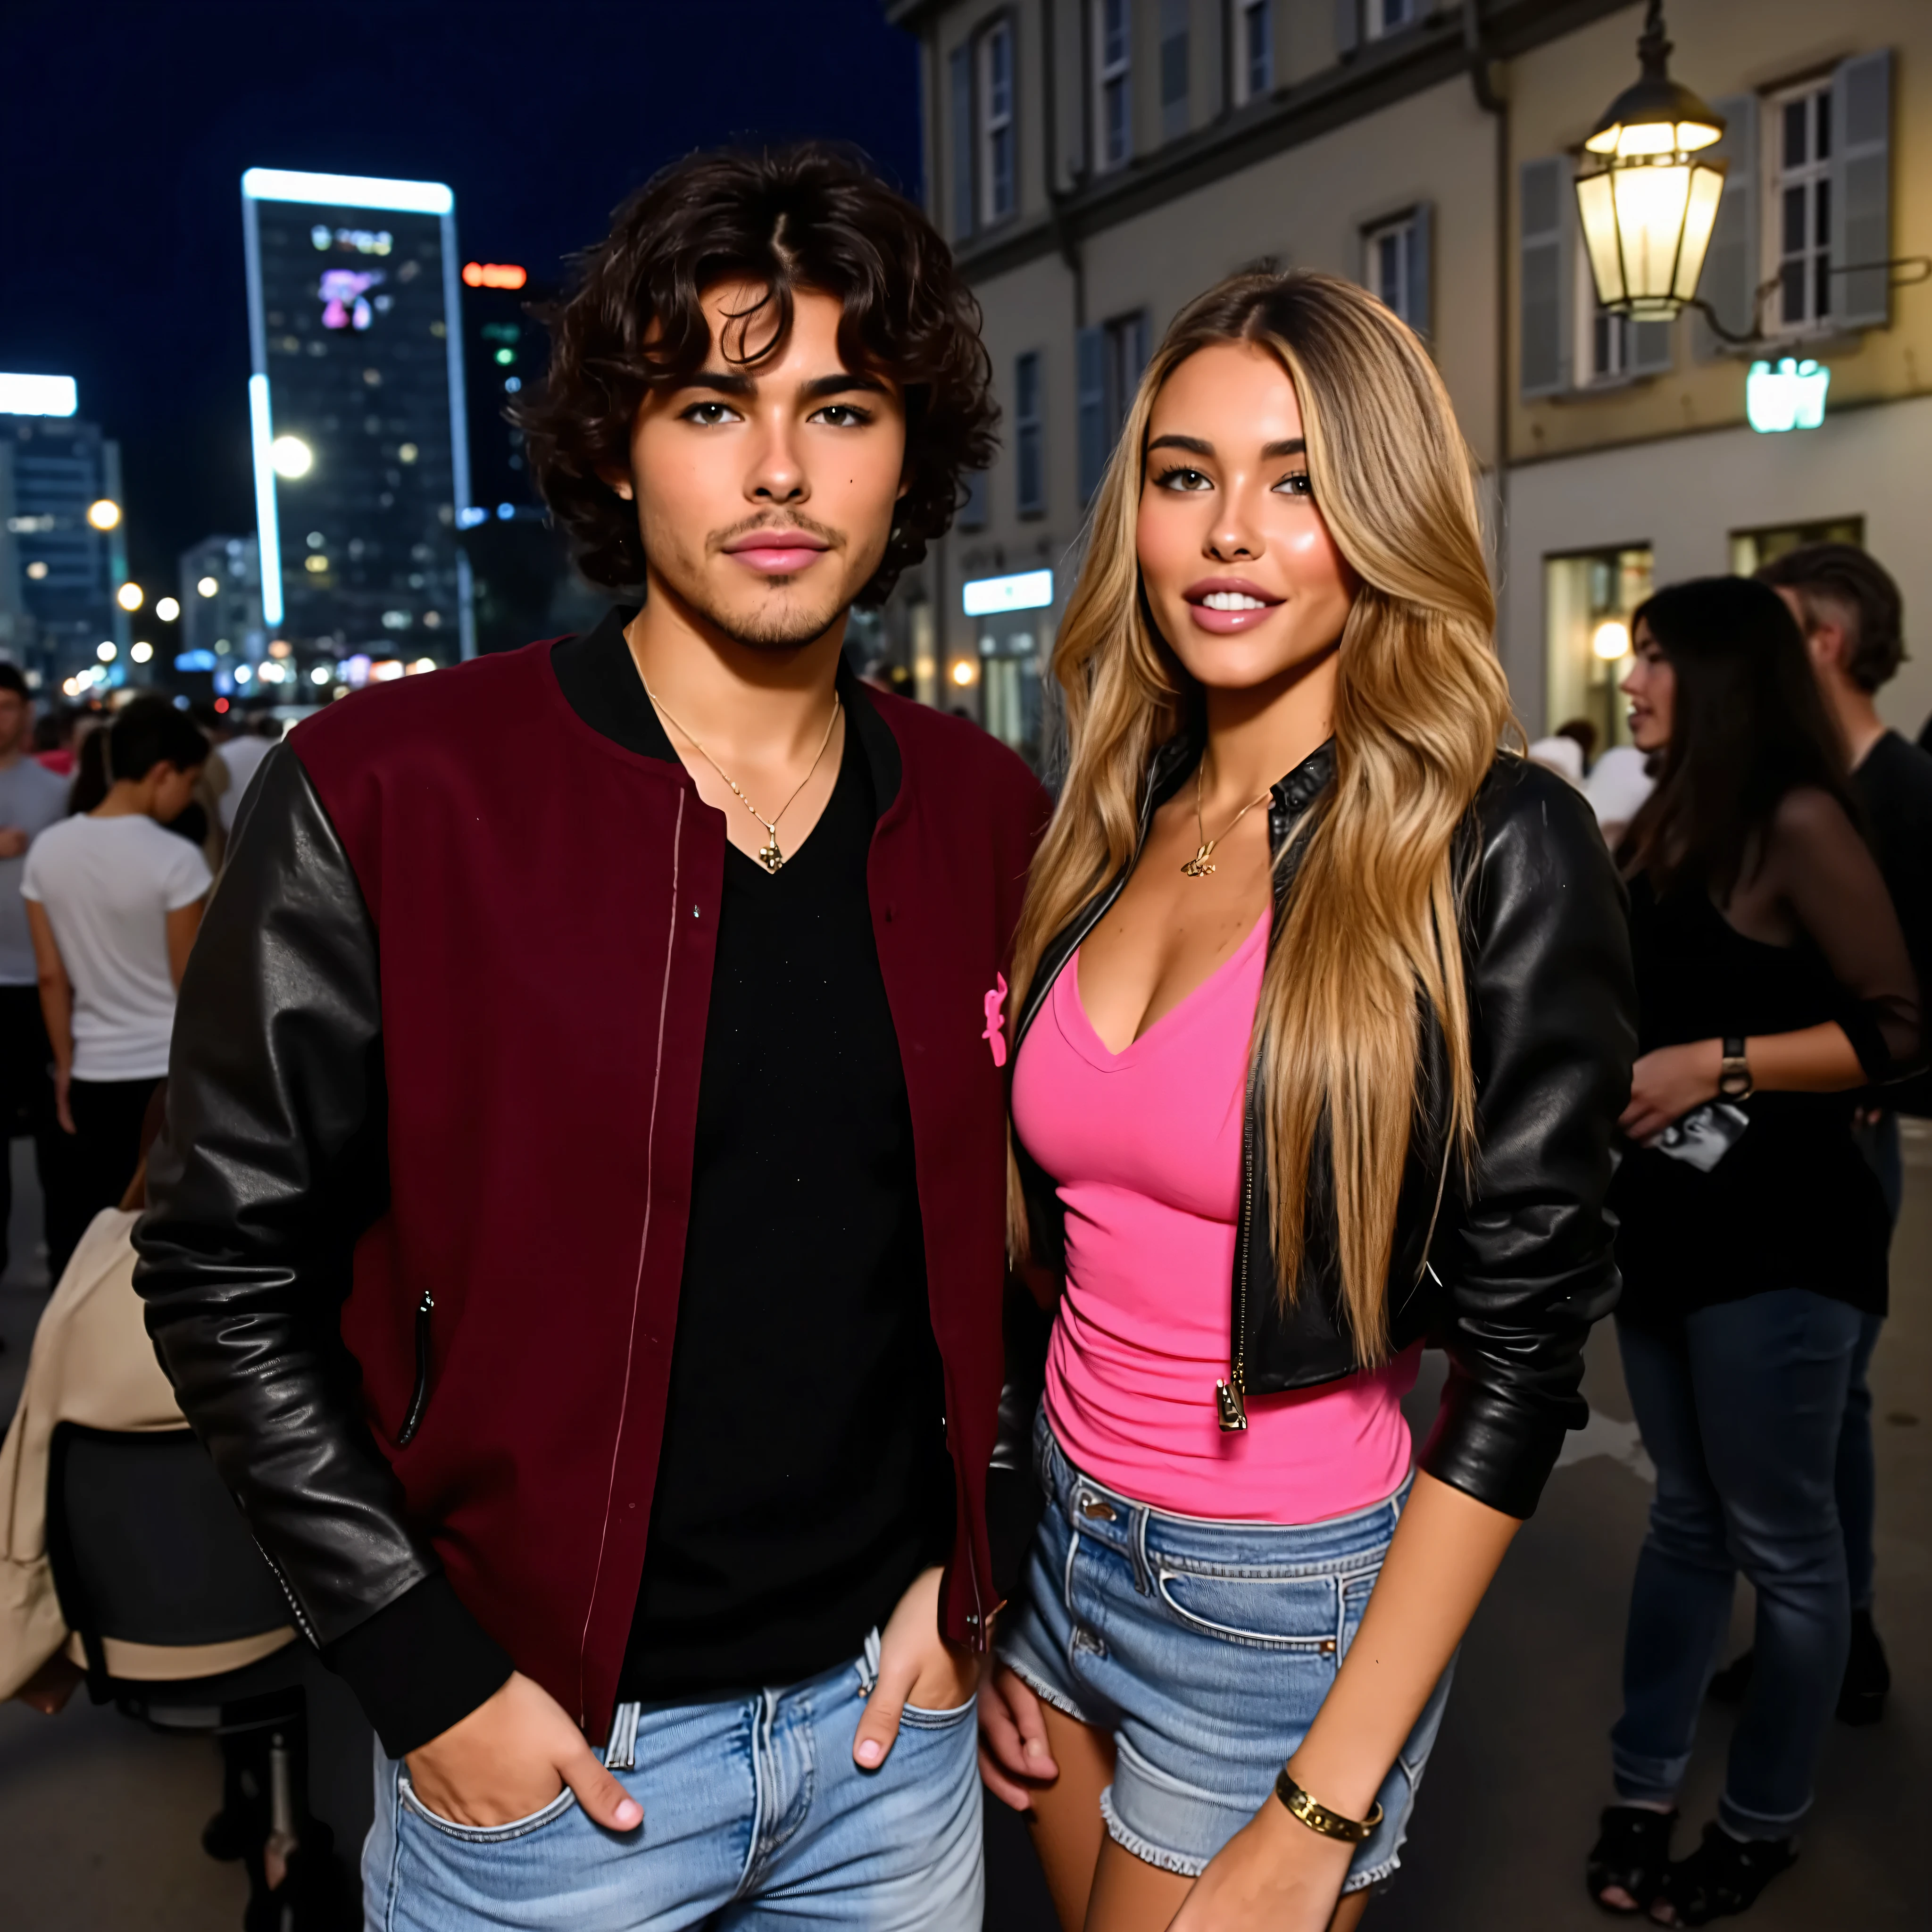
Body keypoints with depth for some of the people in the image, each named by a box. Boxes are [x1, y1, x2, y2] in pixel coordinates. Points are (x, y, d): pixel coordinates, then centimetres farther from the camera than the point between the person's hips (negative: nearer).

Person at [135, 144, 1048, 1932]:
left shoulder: (991, 822, -2)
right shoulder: (383, 798, -14)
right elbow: (228, 1270, -10)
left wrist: (968, 1572, 2)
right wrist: (431, 1677, -11)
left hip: (891, 1715, 4)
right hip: (545, 1749, -3)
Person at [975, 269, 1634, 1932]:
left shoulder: (1495, 855, -16)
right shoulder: (1109, 829, 1)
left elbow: (1526, 1347, -15)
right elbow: (1049, 1243, 7)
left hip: (1284, 1608, -5)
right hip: (1059, 1544, 6)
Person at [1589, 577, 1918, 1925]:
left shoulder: (1798, 823, -13)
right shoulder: (1673, 824, 12)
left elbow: (1895, 1028, -16)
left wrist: (1714, 1065, -20)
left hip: (1775, 1239, -8)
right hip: (1668, 1227, 8)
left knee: (1781, 1543, 8)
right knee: (1687, 1519, 17)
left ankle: (1764, 1824, 24)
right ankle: (1646, 1789, 28)